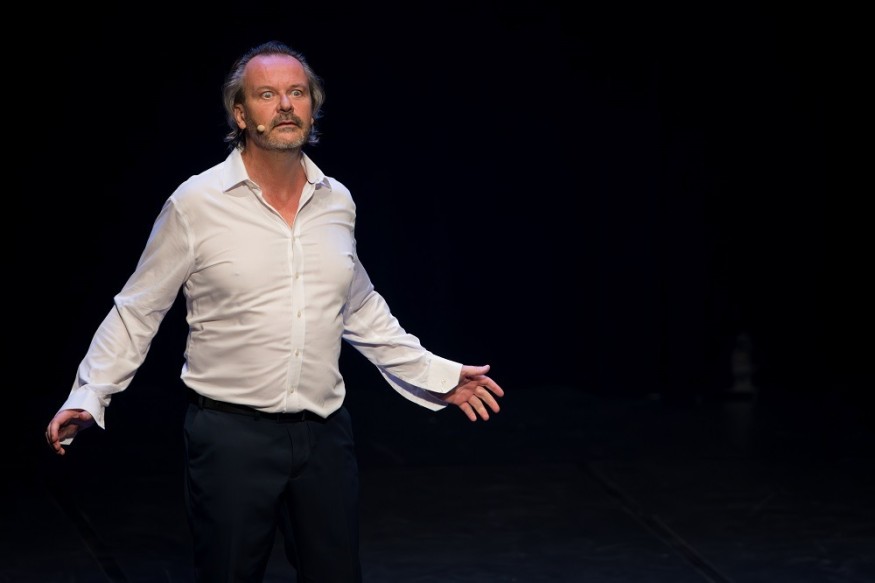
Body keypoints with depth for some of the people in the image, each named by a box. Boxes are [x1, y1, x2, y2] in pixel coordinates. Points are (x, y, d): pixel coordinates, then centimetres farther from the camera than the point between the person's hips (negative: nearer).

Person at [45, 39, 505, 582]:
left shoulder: (337, 201, 5)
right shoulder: (195, 204, -8)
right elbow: (136, 313, -2)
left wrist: (438, 375, 18)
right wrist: (89, 396, -12)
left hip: (325, 434, 4)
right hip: (231, 432, -4)